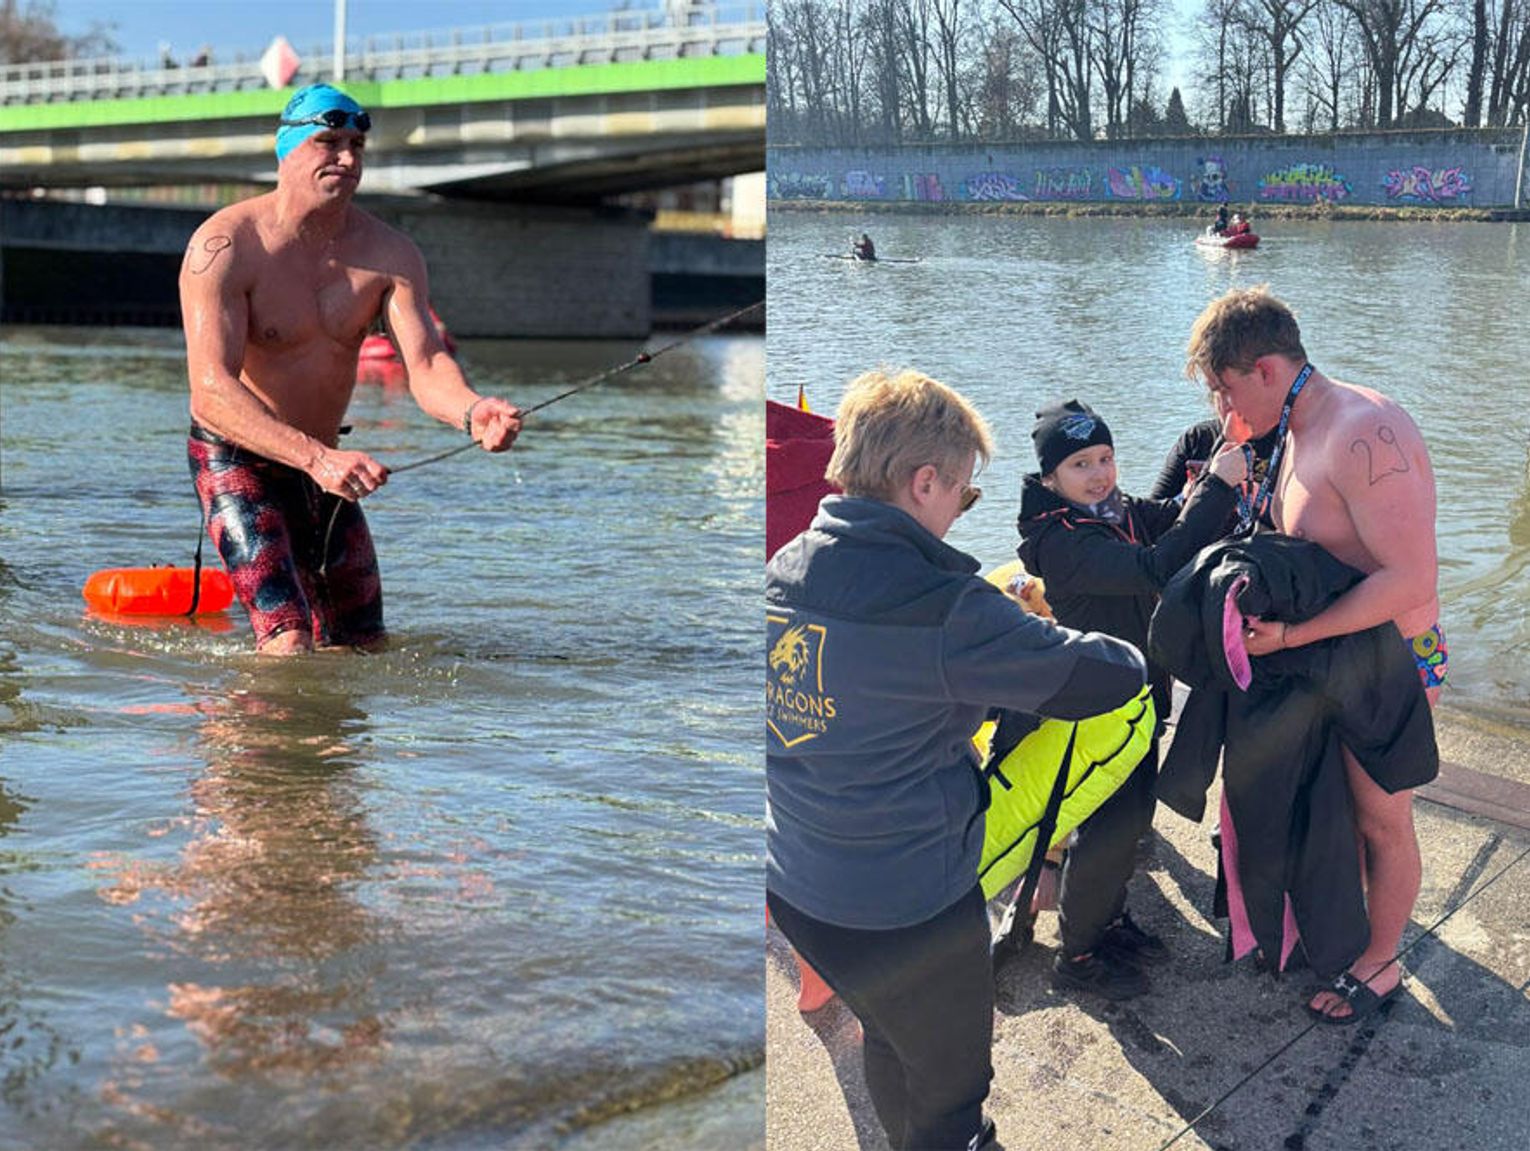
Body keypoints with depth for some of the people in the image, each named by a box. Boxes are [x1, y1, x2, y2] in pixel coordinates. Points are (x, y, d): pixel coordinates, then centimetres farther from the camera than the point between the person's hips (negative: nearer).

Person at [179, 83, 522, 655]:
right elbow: (212, 391, -29)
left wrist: (471, 411, -43)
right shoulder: (224, 245, -20)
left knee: (361, 647, 16)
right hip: (235, 460, -6)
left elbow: (425, 363, -18)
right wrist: (318, 458, -44)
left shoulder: (390, 253, -6)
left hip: (322, 466, 6)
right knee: (290, 647, -23)